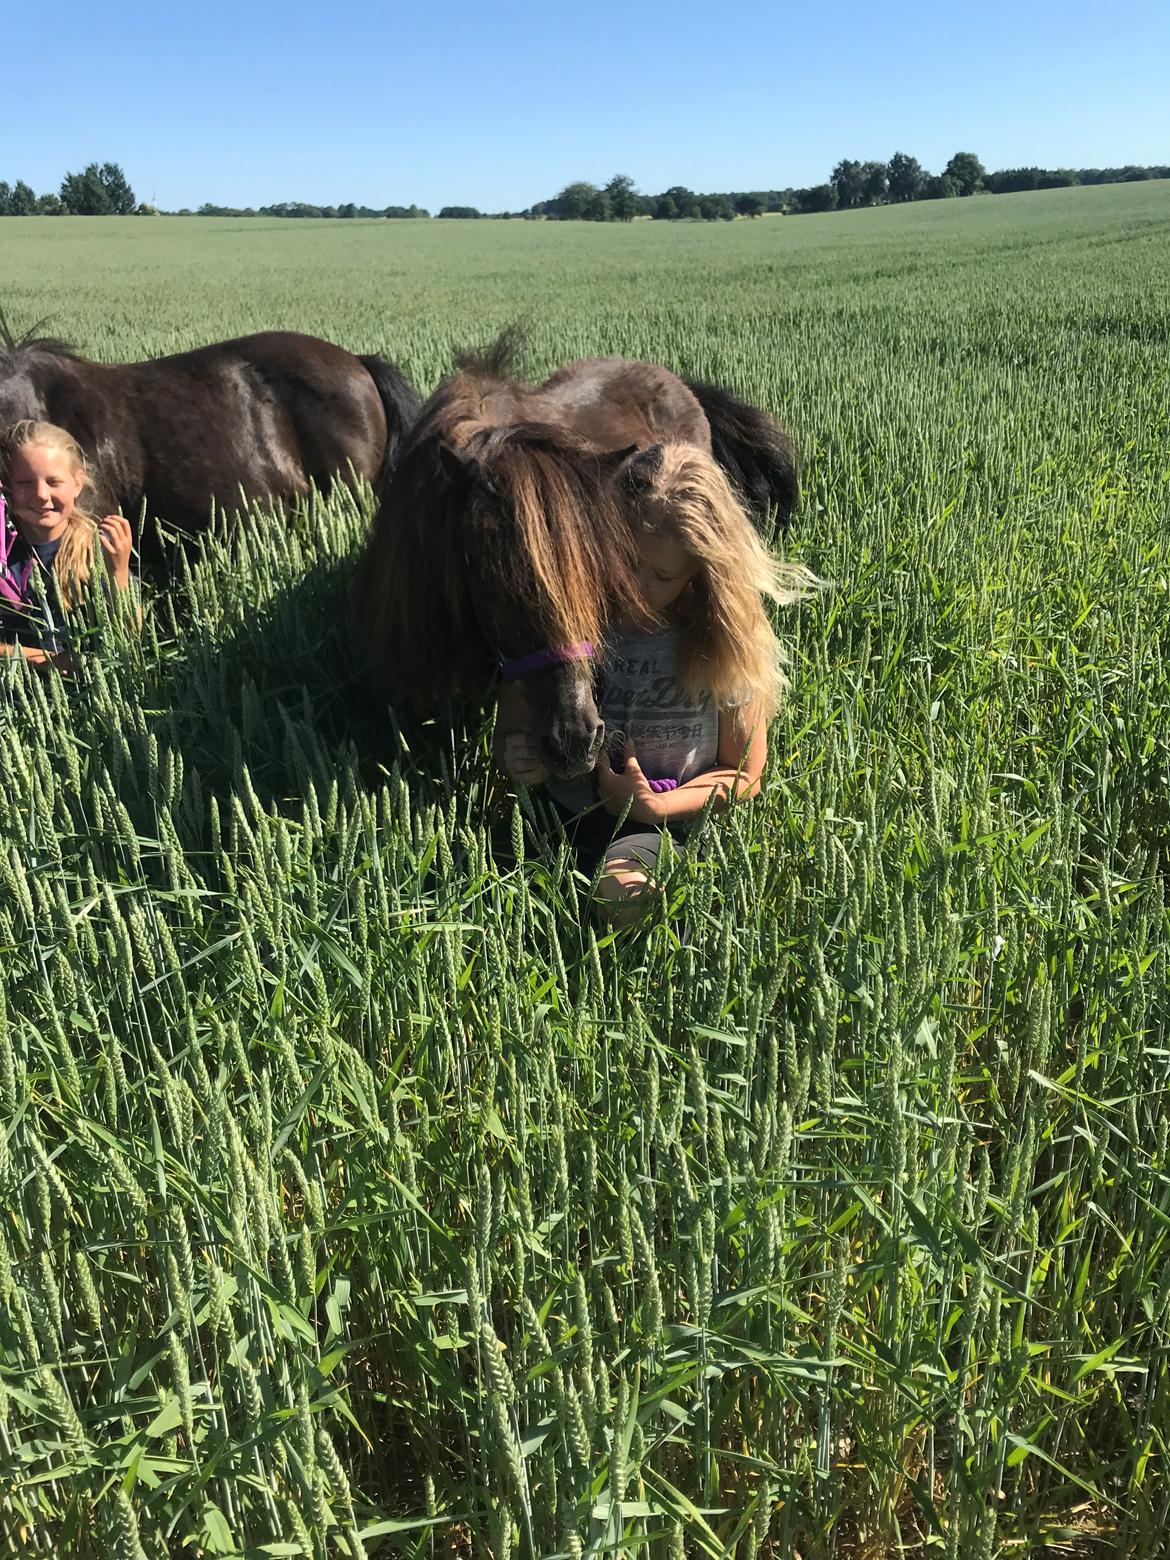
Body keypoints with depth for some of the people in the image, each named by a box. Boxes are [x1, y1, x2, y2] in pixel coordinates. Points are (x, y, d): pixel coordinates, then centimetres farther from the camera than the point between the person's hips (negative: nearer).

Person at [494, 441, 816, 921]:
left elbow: (744, 776, 2)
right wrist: (518, 758, -17)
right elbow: (509, 728, 8)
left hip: (666, 830, -2)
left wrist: (657, 807, -15)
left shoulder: (729, 637, -5)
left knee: (623, 890, -36)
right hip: (558, 820, 3)